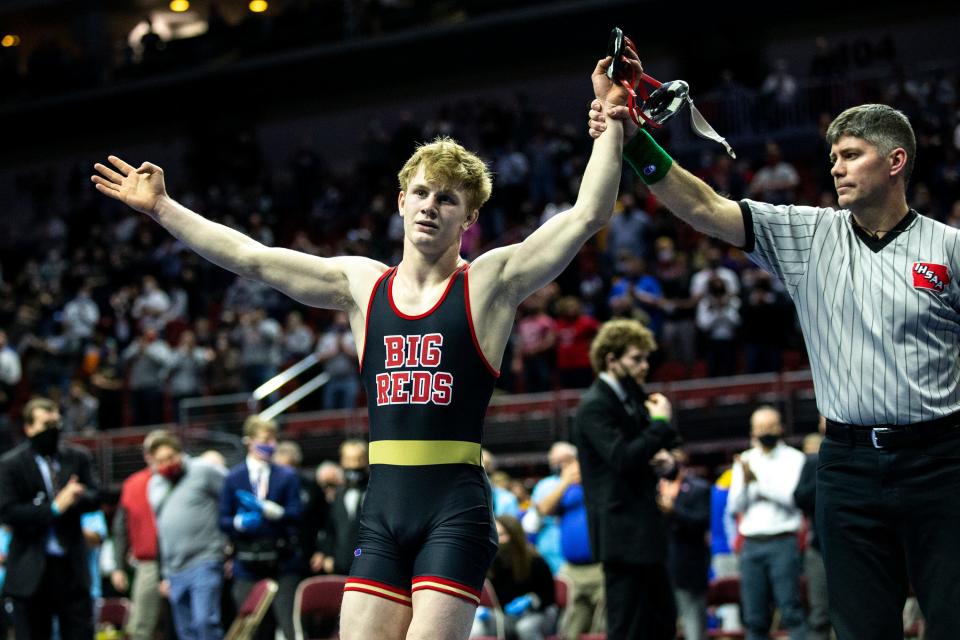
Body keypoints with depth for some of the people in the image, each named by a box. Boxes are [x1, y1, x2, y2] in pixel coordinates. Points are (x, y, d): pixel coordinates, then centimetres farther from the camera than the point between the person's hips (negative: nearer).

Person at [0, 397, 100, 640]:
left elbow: (94, 499, 5)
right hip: (31, 571, -3)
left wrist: (74, 498, -18)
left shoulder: (77, 458, 9)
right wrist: (53, 508, -18)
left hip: (72, 566, 3)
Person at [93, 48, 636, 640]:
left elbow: (588, 214, -8)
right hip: (383, 509, 5)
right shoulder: (361, 284, 12)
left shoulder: (490, 281, 0)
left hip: (456, 511, -4)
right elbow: (249, 257, 14)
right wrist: (161, 208, 14)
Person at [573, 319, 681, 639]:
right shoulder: (595, 407, -13)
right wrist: (660, 423, -15)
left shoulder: (629, 399, 16)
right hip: (622, 533, -10)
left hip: (643, 530, 10)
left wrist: (660, 452, -1)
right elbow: (623, 458, -26)